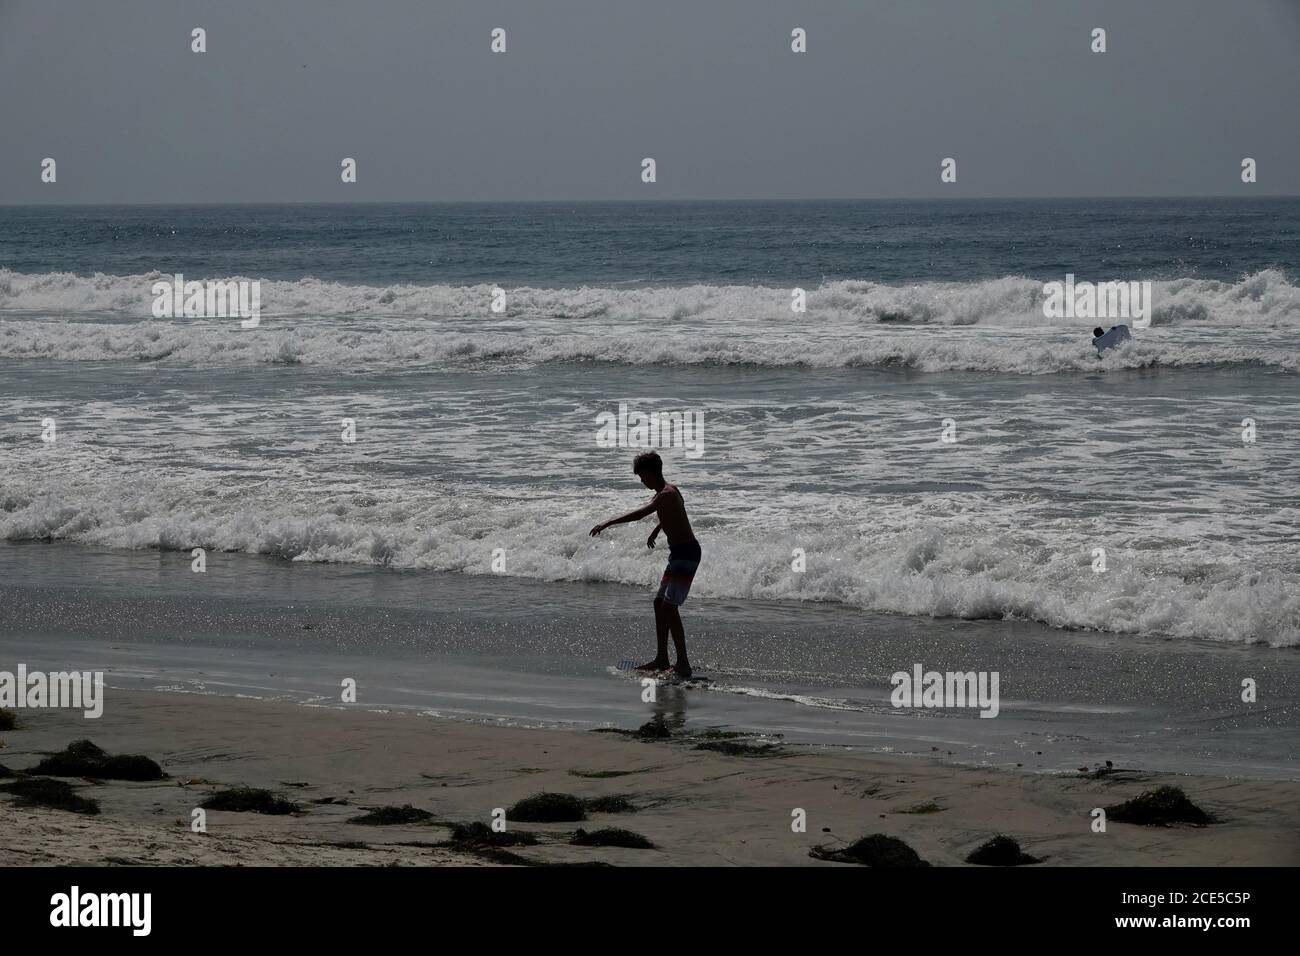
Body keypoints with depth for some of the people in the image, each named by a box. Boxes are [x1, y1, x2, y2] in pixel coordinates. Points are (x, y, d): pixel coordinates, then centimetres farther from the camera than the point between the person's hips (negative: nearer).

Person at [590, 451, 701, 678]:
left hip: (686, 553, -11)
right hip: (678, 553, 11)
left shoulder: (666, 495, -18)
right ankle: (662, 659, 22)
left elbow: (640, 514, -31)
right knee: (660, 603, 15)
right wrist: (656, 530, 52)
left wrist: (607, 523, -31)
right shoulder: (670, 490, 14)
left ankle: (683, 664, -15)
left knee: (669, 607, -14)